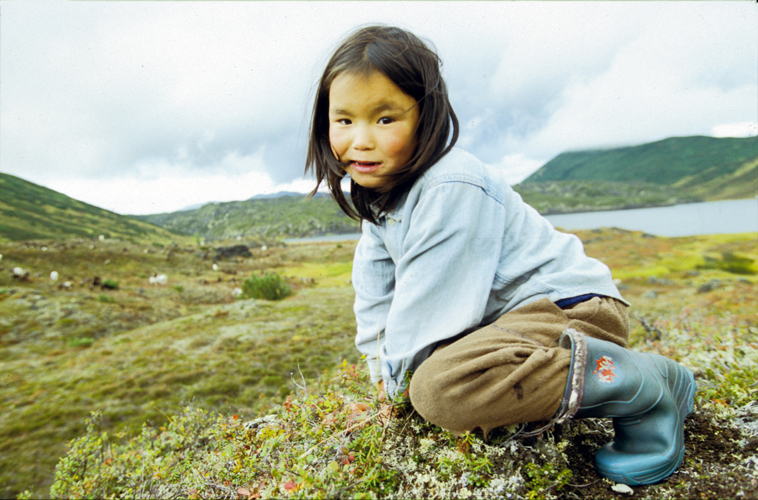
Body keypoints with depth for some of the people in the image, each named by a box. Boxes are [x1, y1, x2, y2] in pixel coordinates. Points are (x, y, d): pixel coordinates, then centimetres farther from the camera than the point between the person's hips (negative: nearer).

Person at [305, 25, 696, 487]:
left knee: (439, 386, -31)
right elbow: (376, 279, 14)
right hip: (505, 310, 10)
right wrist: (380, 357, 13)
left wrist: (398, 372, -5)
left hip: (571, 305, -10)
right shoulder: (379, 189, 7)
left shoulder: (451, 189, -24)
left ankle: (640, 384, -17)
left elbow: (429, 296, -20)